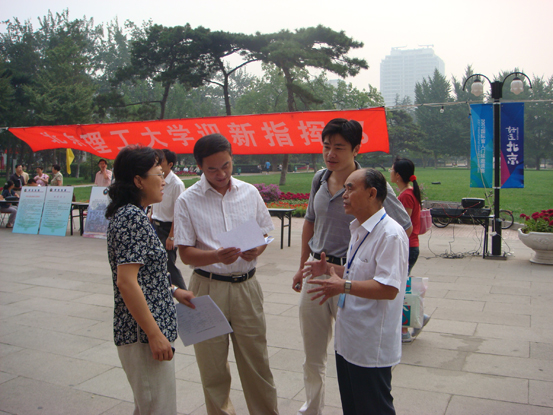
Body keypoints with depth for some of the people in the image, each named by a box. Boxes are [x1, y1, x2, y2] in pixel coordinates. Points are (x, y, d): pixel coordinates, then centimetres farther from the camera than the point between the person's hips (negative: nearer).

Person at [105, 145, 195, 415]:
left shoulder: (125, 213, 12)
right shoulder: (133, 217, -19)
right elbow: (126, 282, -24)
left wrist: (173, 290, 16)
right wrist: (154, 334, -22)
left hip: (138, 330, 10)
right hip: (143, 332, -10)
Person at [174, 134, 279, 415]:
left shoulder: (249, 193, 3)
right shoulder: (187, 201, -6)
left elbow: (264, 234, 11)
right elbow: (186, 253, -6)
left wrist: (255, 250, -12)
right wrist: (217, 257, -25)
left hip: (246, 285, 2)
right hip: (208, 288, -1)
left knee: (256, 361, 9)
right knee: (212, 365, 11)